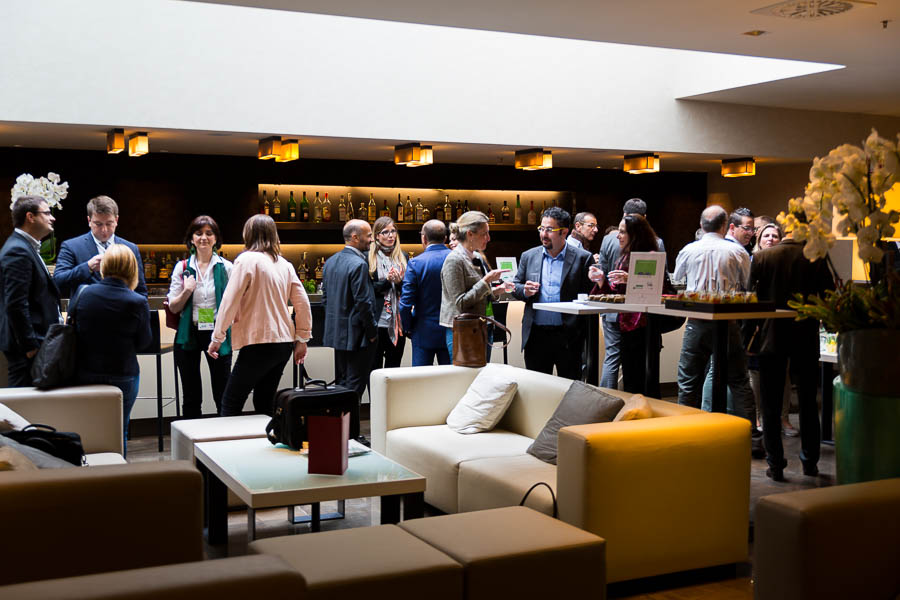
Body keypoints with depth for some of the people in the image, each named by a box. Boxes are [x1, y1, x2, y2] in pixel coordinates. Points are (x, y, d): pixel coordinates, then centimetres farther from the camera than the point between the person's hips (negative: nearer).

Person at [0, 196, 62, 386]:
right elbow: (16, 304, -21)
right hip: (26, 346, -10)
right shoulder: (18, 252, -16)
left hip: (33, 341, 10)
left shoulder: (26, 247, 17)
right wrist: (30, 346, -20)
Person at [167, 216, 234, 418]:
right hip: (189, 335, 1)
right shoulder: (182, 267, 5)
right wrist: (186, 291, -13)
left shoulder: (226, 267, 2)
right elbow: (173, 307, 5)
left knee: (223, 395, 1)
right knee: (191, 397, 9)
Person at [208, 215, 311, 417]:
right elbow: (303, 303, 12)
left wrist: (217, 338, -3)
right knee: (264, 404, 13)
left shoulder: (247, 260, -8)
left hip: (259, 342, -7)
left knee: (230, 403, -1)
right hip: (284, 342, 7)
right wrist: (302, 339, 17)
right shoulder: (284, 264, 12)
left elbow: (229, 302, -10)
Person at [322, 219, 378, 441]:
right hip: (356, 334, -9)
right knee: (354, 385, -3)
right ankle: (350, 436, 1)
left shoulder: (330, 262, 9)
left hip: (336, 333, 9)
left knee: (341, 384, 16)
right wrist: (372, 332, -11)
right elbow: (363, 302, -21)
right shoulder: (359, 264, -18)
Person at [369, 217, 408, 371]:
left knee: (394, 365, 9)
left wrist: (399, 281, -10)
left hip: (397, 321, 4)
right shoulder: (369, 257, 0)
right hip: (377, 320, -4)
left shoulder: (402, 257, 13)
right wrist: (387, 281, -16)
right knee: (374, 366, 0)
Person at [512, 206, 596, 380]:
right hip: (536, 336, 3)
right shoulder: (528, 256, 10)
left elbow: (591, 293, -2)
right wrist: (524, 291, -8)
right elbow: (515, 286, 14)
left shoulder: (583, 258, 0)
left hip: (568, 337, -3)